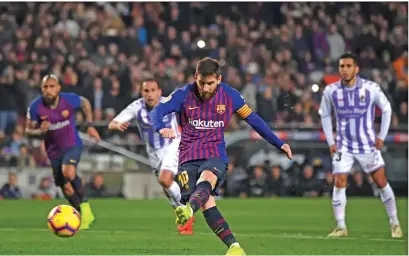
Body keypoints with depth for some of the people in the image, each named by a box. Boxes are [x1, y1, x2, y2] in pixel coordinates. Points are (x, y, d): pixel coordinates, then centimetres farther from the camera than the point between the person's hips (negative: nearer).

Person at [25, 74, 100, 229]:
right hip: (54, 151, 3)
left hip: (72, 145, -3)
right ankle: (84, 216, 29)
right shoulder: (35, 107, -15)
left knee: (68, 173, -30)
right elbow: (28, 131, -4)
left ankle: (84, 204, -7)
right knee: (66, 188, 7)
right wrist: (40, 132, -26)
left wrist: (90, 125, 3)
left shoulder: (69, 100, -16)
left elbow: (85, 103, 7)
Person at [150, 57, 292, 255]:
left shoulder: (230, 95, 2)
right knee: (207, 203, -16)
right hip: (188, 157, 1)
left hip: (215, 155, -1)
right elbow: (157, 111, -11)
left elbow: (252, 119, 12)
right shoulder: (183, 95, -2)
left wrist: (279, 144, 13)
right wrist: (161, 128, -35)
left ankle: (189, 209, -64)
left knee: (206, 180, -36)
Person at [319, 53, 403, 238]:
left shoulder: (371, 88, -13)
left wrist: (382, 136, -2)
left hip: (368, 144, -1)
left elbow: (386, 109, 2)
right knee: (339, 183, -10)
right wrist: (330, 141, 2)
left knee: (381, 182, 1)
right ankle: (341, 226, -2)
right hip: (344, 145, 1)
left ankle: (394, 223, 15)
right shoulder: (331, 91, -9)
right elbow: (325, 115, 7)